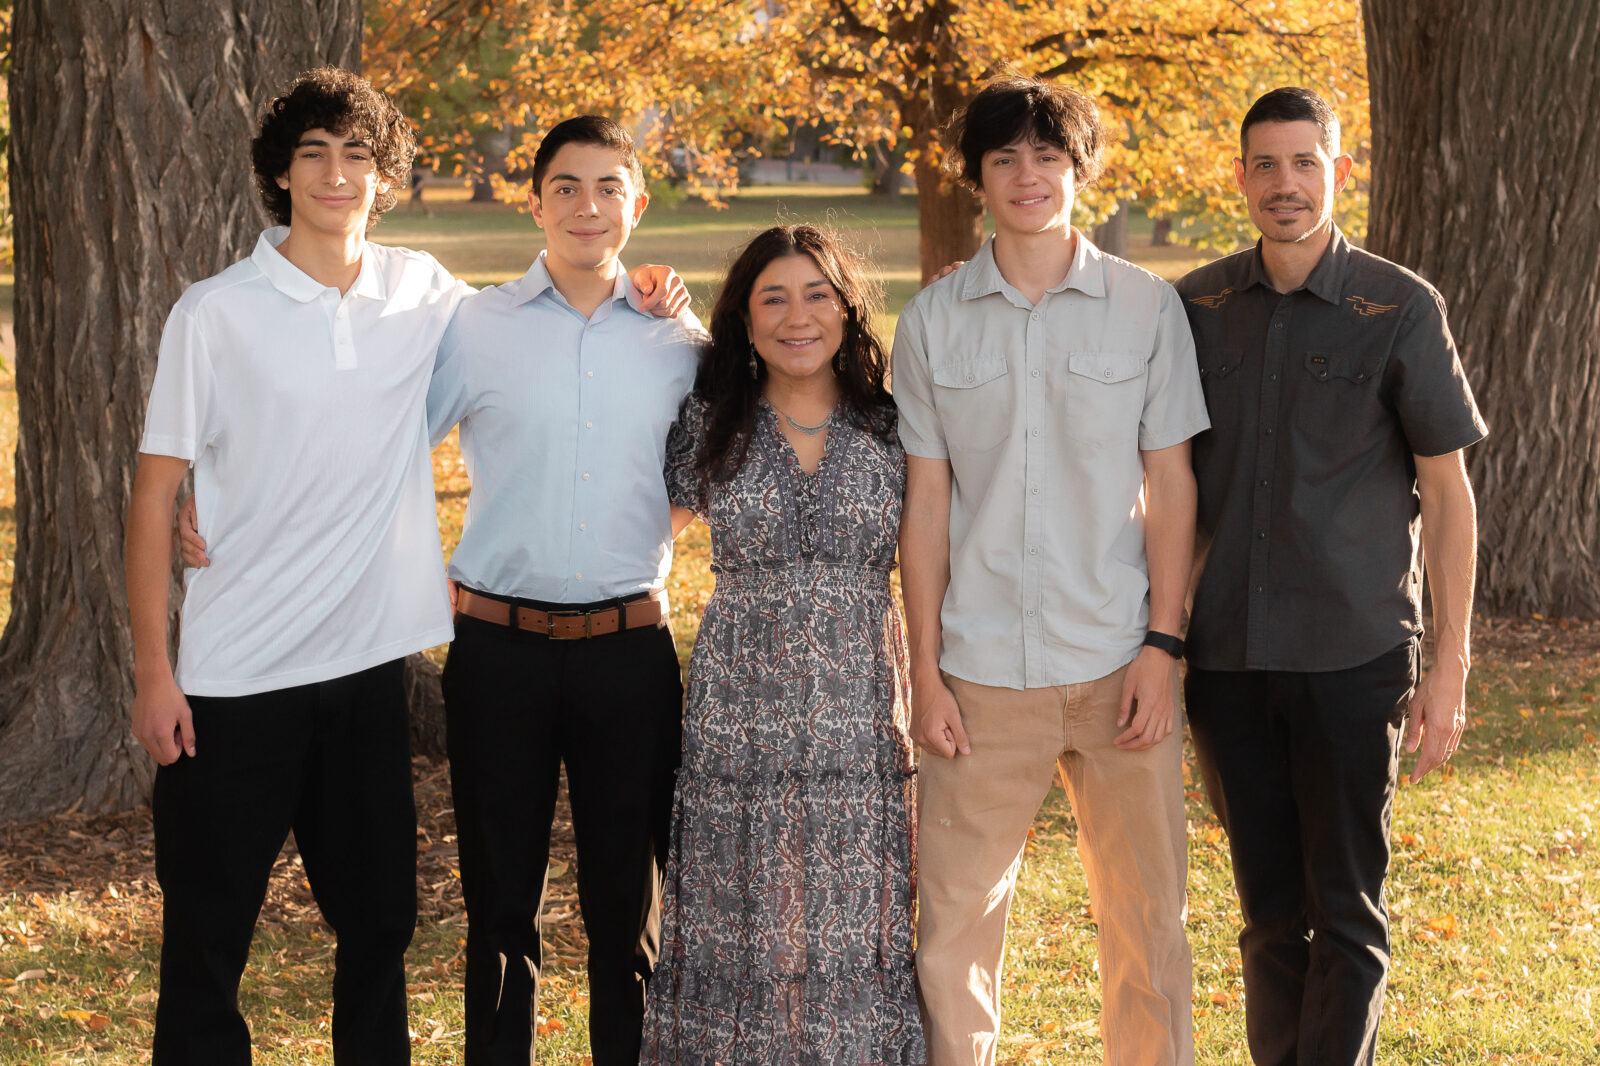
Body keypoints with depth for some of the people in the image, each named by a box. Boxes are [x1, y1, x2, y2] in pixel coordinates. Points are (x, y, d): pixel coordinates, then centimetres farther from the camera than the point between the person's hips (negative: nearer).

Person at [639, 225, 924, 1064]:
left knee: (854, 928, 3)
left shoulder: (893, 431, 4)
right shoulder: (708, 428, 3)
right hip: (738, 706, 0)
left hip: (861, 712, 0)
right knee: (738, 928, 4)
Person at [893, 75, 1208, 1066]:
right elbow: (925, 504, 5)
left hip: (1119, 665, 0)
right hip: (983, 674, 0)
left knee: (1147, 916, 5)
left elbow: (1172, 488, 3)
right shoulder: (934, 321, 5)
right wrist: (925, 672, 1)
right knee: (954, 918, 2)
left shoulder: (1148, 306, 3)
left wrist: (1162, 647, -4)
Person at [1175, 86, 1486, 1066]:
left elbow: (1447, 489, 0)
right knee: (1271, 911, 11)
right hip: (1227, 657, 3)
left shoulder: (1399, 309, -3)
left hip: (1352, 656, -3)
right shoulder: (1197, 308, 5)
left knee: (1346, 912, 1)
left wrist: (1451, 665, -4)